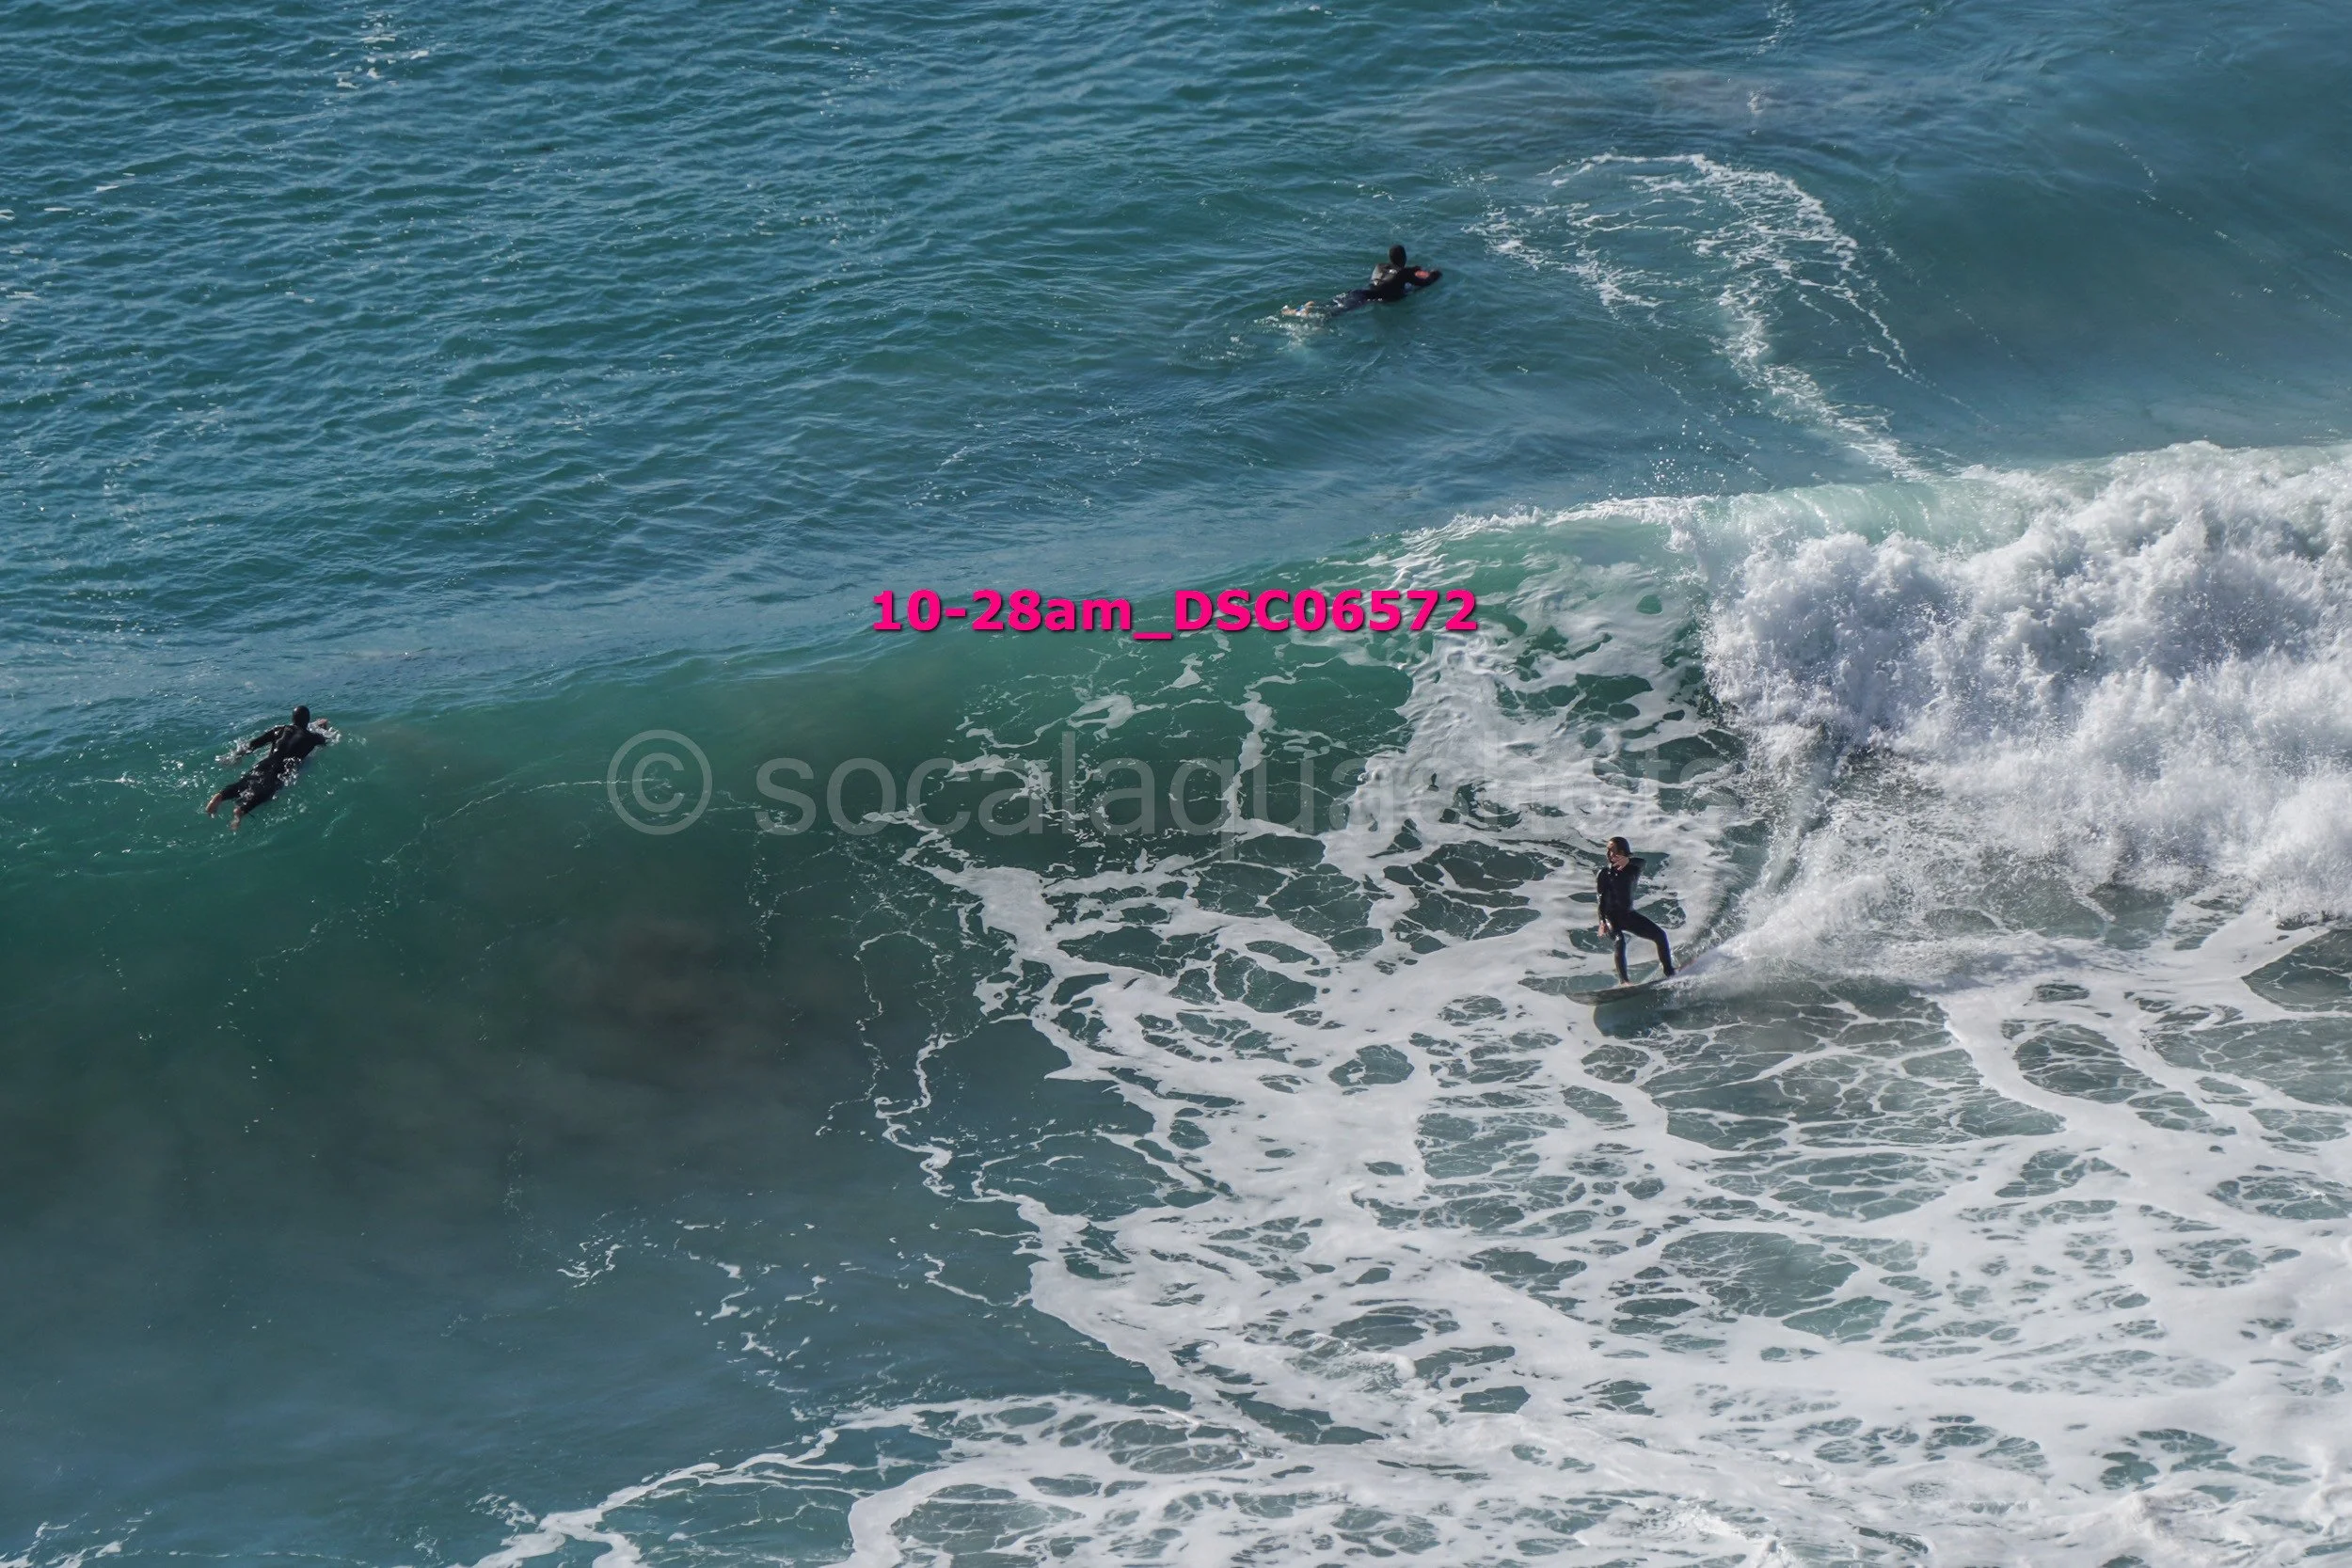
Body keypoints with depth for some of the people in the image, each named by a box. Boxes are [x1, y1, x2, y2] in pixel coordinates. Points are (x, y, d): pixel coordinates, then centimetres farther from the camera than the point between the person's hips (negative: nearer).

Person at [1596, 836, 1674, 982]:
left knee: (1660, 935, -5)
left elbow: (1641, 863, -22)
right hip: (1613, 916, -4)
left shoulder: (1632, 869, 3)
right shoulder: (1604, 873, -3)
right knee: (1620, 942, -29)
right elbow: (1601, 899, -12)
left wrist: (1628, 860, -46)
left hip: (1629, 914, 4)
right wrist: (1602, 921, -25)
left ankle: (1670, 974, 4)